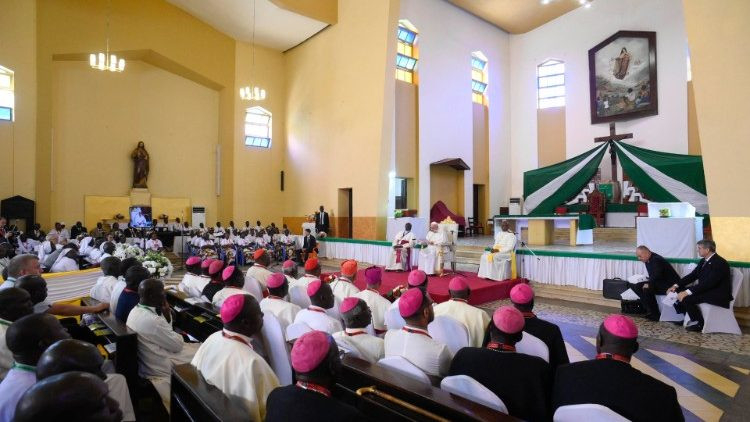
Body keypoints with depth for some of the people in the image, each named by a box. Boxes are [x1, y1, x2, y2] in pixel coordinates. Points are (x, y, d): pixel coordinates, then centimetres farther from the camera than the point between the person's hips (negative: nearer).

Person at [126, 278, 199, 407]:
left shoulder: (135, 311, -2)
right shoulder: (152, 320, -32)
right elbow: (177, 345, -19)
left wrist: (167, 317, -7)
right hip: (158, 369, -9)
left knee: (192, 346, 16)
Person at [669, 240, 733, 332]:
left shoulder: (719, 263, -21)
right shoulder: (703, 261, 8)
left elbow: (708, 283, -30)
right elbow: (692, 275, 8)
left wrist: (687, 292, -35)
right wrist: (676, 285, -5)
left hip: (718, 294, -9)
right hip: (706, 289, 9)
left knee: (686, 298, -27)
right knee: (680, 291, -3)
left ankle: (699, 324, -6)